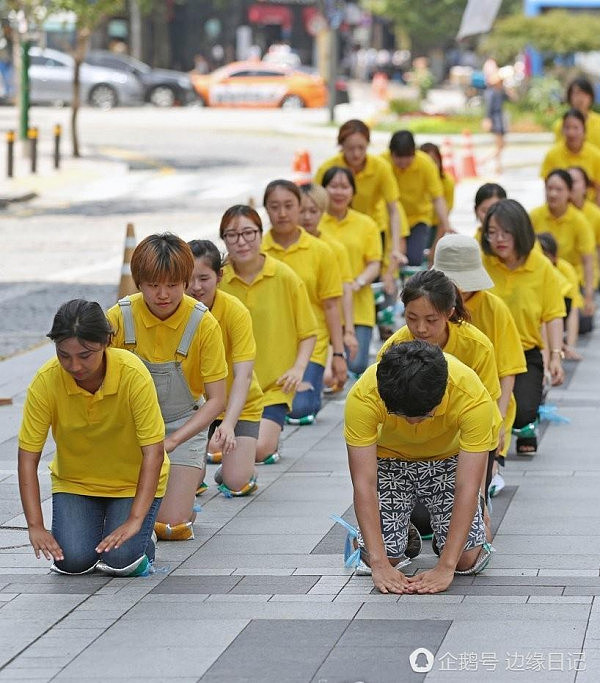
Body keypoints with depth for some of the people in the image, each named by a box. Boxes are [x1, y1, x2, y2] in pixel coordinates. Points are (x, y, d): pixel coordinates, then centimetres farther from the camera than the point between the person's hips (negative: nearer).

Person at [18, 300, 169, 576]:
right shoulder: (45, 381, -22)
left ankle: (143, 541, 15)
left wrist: (134, 521, -31)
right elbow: (28, 457, -17)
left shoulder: (133, 374, -27)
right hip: (73, 481, 2)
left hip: (133, 481, -2)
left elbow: (154, 451, -25)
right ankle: (89, 528, 17)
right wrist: (35, 527, -24)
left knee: (121, 561, -21)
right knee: (73, 561, -18)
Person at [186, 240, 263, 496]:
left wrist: (228, 424, -42)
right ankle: (206, 453, 20)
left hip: (237, 404, -2)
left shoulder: (235, 311, -21)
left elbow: (243, 374, -28)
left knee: (236, 482, -16)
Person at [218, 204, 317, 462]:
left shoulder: (285, 277, -5)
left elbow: (308, 332, 3)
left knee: (257, 449, -21)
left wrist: (298, 368, -12)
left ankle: (272, 434, 15)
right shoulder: (218, 279, -1)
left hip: (274, 385, -2)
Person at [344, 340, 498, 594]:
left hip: (448, 458, 0)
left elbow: (467, 487, -35)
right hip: (390, 459, 0)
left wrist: (445, 567, -39)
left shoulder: (472, 397, -37)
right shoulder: (363, 397, -35)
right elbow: (364, 484, -32)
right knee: (379, 557, -13)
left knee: (467, 559, -12)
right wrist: (380, 564, -38)